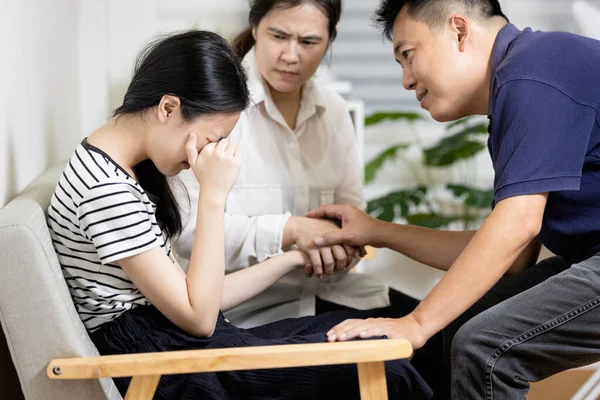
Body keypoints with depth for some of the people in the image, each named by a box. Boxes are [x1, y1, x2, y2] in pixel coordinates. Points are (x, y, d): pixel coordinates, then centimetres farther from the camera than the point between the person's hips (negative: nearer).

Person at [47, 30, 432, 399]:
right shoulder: (108, 190, -20)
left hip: (171, 340, 10)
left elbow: (191, 297, 11)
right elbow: (198, 316, -17)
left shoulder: (129, 167, 11)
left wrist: (292, 259, 14)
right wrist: (213, 195, -18)